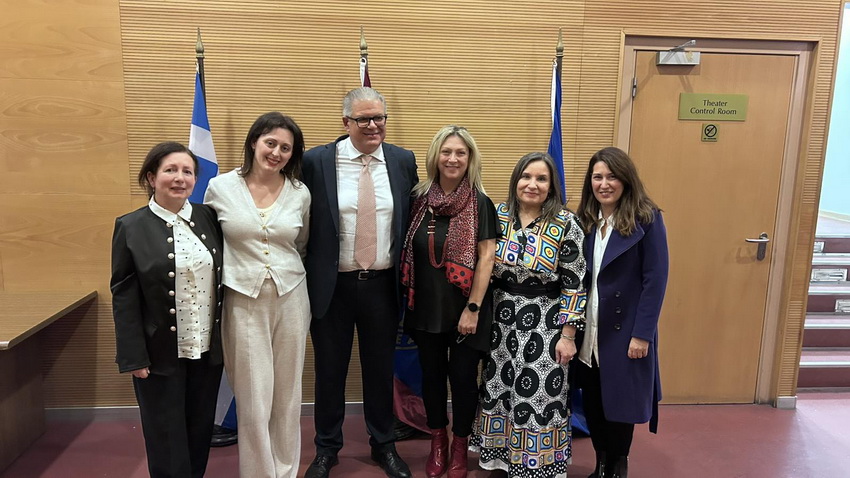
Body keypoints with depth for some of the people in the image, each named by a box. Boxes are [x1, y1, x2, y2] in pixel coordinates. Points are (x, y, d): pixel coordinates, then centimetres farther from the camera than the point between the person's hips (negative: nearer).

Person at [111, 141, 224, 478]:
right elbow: (124, 297, -7)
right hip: (160, 353, -3)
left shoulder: (208, 218, 2)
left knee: (200, 432, 15)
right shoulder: (131, 227, -6)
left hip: (208, 348, 3)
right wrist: (133, 357, -9)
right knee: (168, 439, 10)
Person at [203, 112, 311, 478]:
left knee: (287, 396, 12)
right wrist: (235, 269, 9)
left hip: (290, 298, 2)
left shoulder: (300, 193, 1)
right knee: (254, 400, 4)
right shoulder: (220, 187, -3)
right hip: (243, 301, -2)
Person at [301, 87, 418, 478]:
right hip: (332, 284, -1)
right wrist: (305, 279, -5)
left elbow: (411, 220, 8)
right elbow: (303, 224, -4)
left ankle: (384, 445, 38)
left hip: (383, 284, 2)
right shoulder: (316, 161, -7)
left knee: (381, 368, 17)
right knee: (330, 370, 14)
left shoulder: (403, 161, 1)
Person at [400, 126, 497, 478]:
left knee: (462, 377, 8)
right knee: (431, 375, 15)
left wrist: (473, 308, -14)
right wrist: (410, 297, 6)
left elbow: (486, 257, -10)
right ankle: (437, 443, 36)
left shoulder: (480, 203, -8)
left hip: (463, 308, -3)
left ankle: (460, 448, 30)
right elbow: (410, 253, 9)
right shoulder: (420, 198, 1)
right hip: (426, 307, 3)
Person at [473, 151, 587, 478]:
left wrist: (568, 335, -10)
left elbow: (574, 283, -9)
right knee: (500, 390, 15)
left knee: (540, 396, 5)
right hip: (501, 322, 4)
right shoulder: (498, 216, -1)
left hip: (545, 326, -3)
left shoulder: (566, 224, -10)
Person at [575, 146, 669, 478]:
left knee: (620, 401, 9)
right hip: (588, 330, 4)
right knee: (592, 401, 12)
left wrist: (642, 333, -15)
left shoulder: (646, 219, -9)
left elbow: (655, 280, -12)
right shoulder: (585, 220, 4)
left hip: (625, 329, -4)